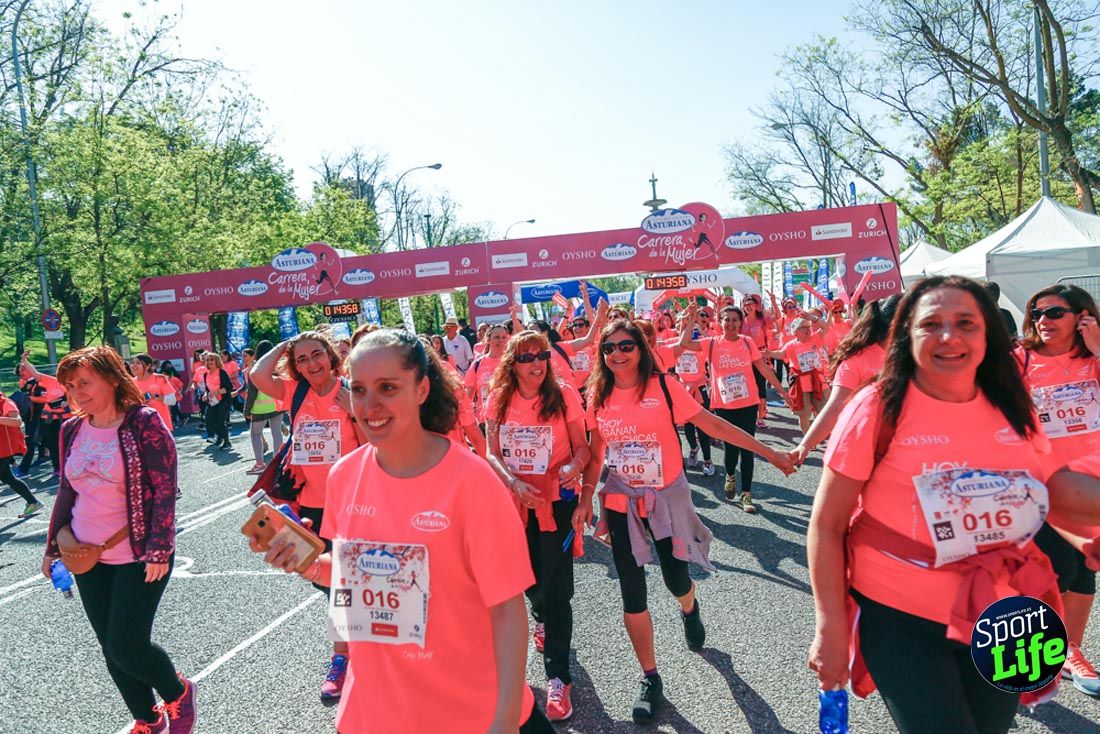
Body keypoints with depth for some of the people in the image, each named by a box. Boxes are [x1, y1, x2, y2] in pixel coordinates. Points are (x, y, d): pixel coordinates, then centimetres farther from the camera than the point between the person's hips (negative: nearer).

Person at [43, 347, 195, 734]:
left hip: (139, 557, -6)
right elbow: (67, 492, 14)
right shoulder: (72, 430, 4)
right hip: (88, 558, 6)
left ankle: (178, 693, 23)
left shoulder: (144, 422, -14)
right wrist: (53, 547, 15)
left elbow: (165, 491, -16)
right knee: (112, 649, 12)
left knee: (127, 647, -6)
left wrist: (158, 550, -21)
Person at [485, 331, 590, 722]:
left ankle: (558, 677, 10)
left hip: (557, 499, -3)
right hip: (514, 501, 3)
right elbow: (492, 453, -2)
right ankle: (543, 617, 55)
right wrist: (515, 484, -19)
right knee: (527, 575, 20)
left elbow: (581, 446, -5)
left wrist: (574, 466, -27)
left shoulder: (564, 394, -10)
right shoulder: (499, 399, -3)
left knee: (556, 586, -3)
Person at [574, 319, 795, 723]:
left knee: (675, 579, 8)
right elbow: (596, 451, 7)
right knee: (632, 593, 4)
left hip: (667, 497, -2)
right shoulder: (598, 395, -2)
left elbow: (713, 424, -11)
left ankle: (690, 611, 49)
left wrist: (769, 453, -12)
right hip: (621, 503, 2)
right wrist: (585, 498, 1)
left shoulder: (663, 386, -11)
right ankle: (650, 677, 23)